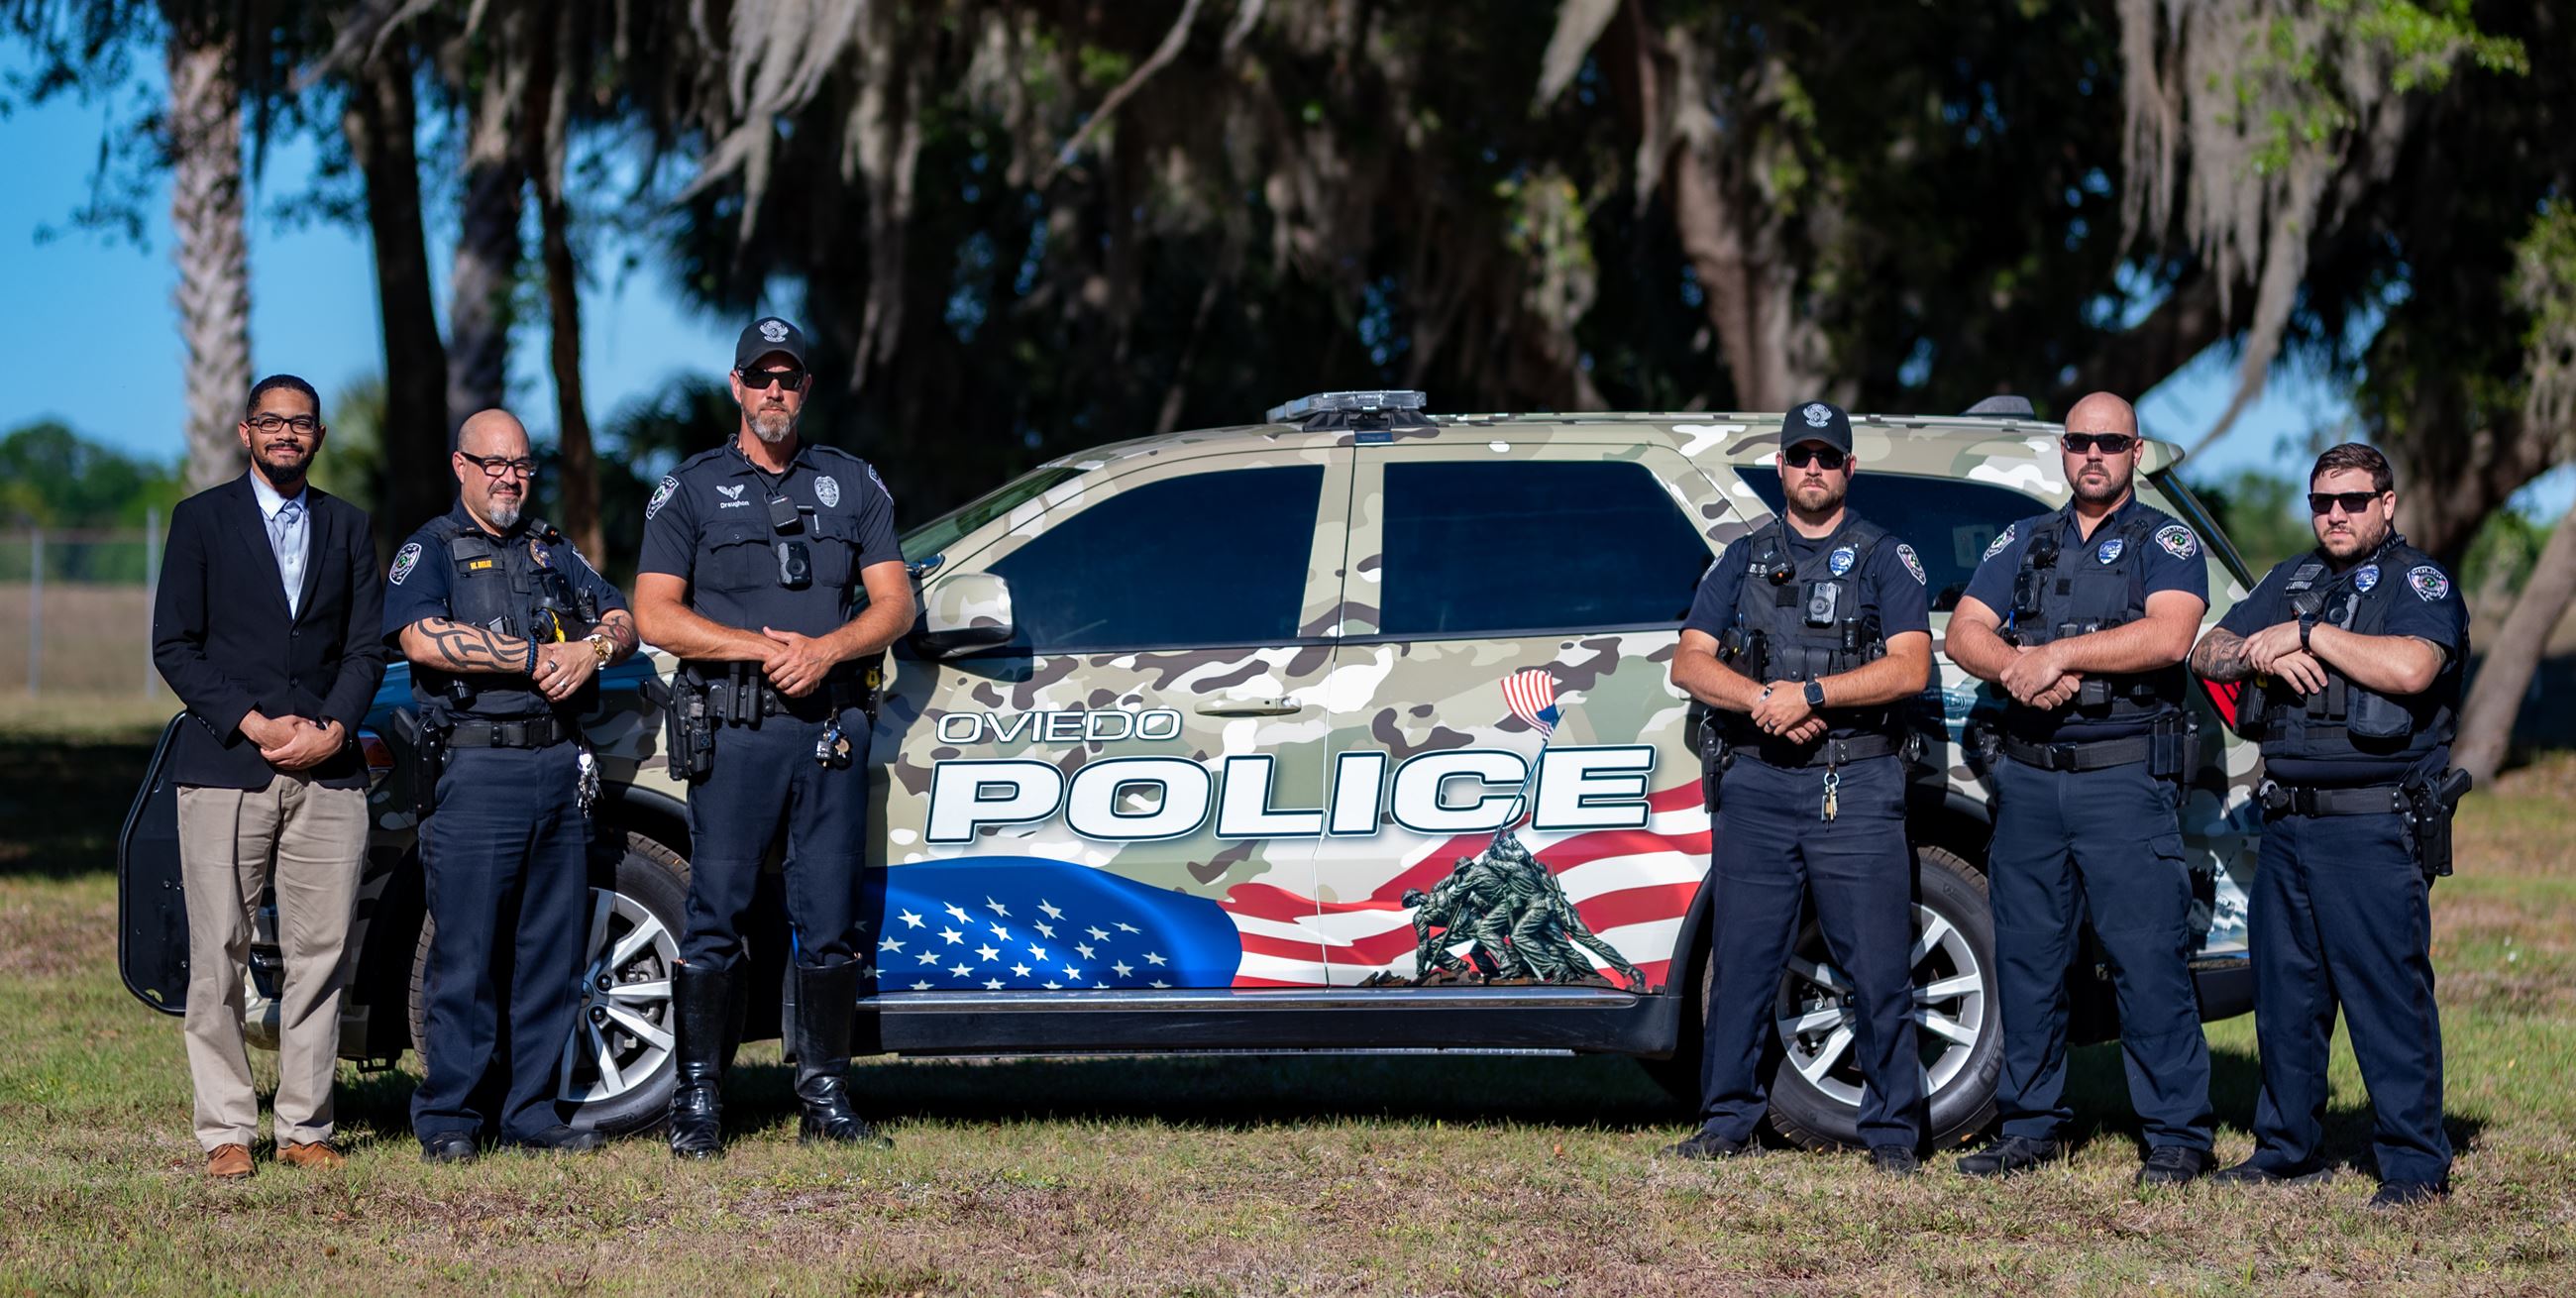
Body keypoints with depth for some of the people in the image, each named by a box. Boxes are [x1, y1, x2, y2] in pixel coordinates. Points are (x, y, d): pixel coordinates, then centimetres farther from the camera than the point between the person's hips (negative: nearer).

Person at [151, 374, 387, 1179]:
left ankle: (305, 1127, 6)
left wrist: (331, 731, -7)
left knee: (320, 954, -1)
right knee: (219, 955, -4)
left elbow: (366, 649, 11)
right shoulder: (202, 519, 6)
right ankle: (226, 1132, 2)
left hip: (327, 771, 2)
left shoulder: (347, 526, 15)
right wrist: (255, 724, -9)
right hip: (224, 771, -2)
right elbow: (173, 646, 0)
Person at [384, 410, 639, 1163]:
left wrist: (593, 648, -7)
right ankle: (450, 1117, 1)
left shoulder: (554, 552, 22)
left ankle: (532, 1111, 12)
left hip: (559, 766, 5)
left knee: (552, 951, 6)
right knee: (466, 953, -5)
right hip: (475, 770, -5)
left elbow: (623, 621, 17)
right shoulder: (431, 551, 4)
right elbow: (422, 637, -14)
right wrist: (535, 658, -13)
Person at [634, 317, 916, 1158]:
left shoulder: (853, 484, 14)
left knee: (829, 921, 3)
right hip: (734, 733, -2)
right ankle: (698, 1101, 0)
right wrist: (765, 647, -11)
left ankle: (826, 1096, 10)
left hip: (833, 728, 2)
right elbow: (656, 616, -1)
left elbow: (894, 605, 8)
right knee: (716, 916, -4)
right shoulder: (691, 489, 6)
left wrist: (824, 650, -10)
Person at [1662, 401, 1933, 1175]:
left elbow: (1910, 668, -4)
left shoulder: (1886, 559, 8)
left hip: (1856, 788, -2)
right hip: (1757, 783, 3)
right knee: (1744, 959, 3)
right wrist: (1763, 699, -10)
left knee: (1877, 966, -4)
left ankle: (1891, 1131, 3)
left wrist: (1810, 692, -14)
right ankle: (1728, 1124, 11)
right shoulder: (1743, 559, 16)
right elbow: (1689, 664, 7)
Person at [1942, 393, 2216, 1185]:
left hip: (2127, 780, -5)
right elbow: (1964, 633, 7)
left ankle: (2178, 1135, -2)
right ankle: (2032, 1127, 18)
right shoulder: (2023, 543, 16)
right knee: (2026, 959, 8)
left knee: (2150, 961, -7)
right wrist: (2018, 665, -13)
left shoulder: (2165, 542, 4)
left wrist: (2060, 652, -15)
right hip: (2029, 777, 5)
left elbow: (2169, 636, -14)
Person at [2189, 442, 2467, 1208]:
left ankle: (2415, 1164, -3)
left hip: (2375, 832, -7)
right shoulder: (2292, 580, 18)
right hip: (2288, 823, 7)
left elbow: (2410, 667, -22)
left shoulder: (2418, 583, -3)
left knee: (2388, 993, -8)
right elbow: (2208, 654, 14)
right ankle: (2288, 1150, 22)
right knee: (2284, 991, 11)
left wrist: (2308, 634, -15)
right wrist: (2262, 654, -8)